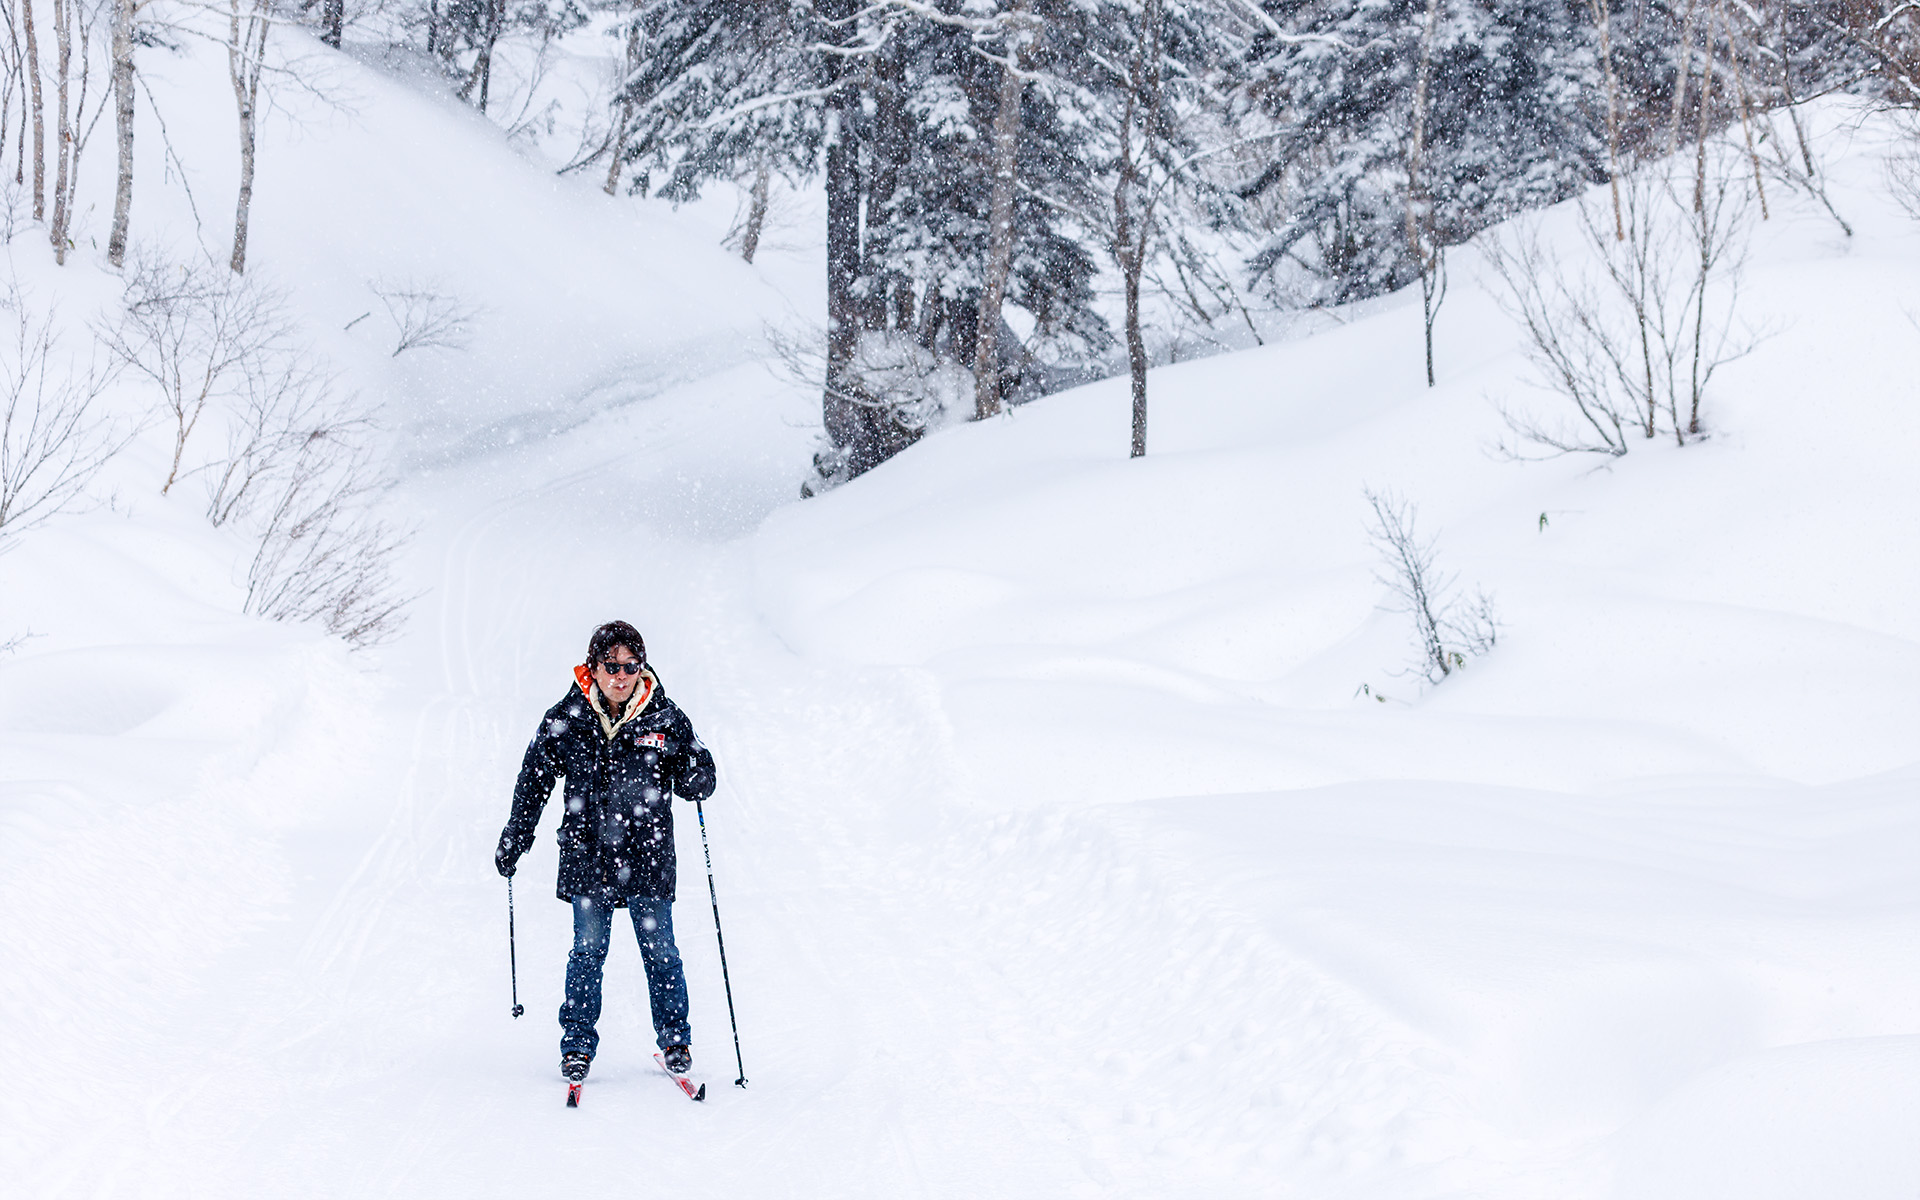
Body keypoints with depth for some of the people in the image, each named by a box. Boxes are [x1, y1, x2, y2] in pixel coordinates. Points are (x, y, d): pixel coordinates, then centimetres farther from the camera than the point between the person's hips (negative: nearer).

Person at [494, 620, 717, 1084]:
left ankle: (674, 1038, 20)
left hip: (648, 856, 0)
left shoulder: (665, 719, -2)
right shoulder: (565, 720, -2)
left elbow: (696, 787, 4)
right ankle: (577, 1043, 15)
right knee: (587, 951, 3)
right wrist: (513, 841, 11)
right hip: (587, 855, 0)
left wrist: (694, 772, -20)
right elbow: (534, 781, 9)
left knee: (660, 952, 5)